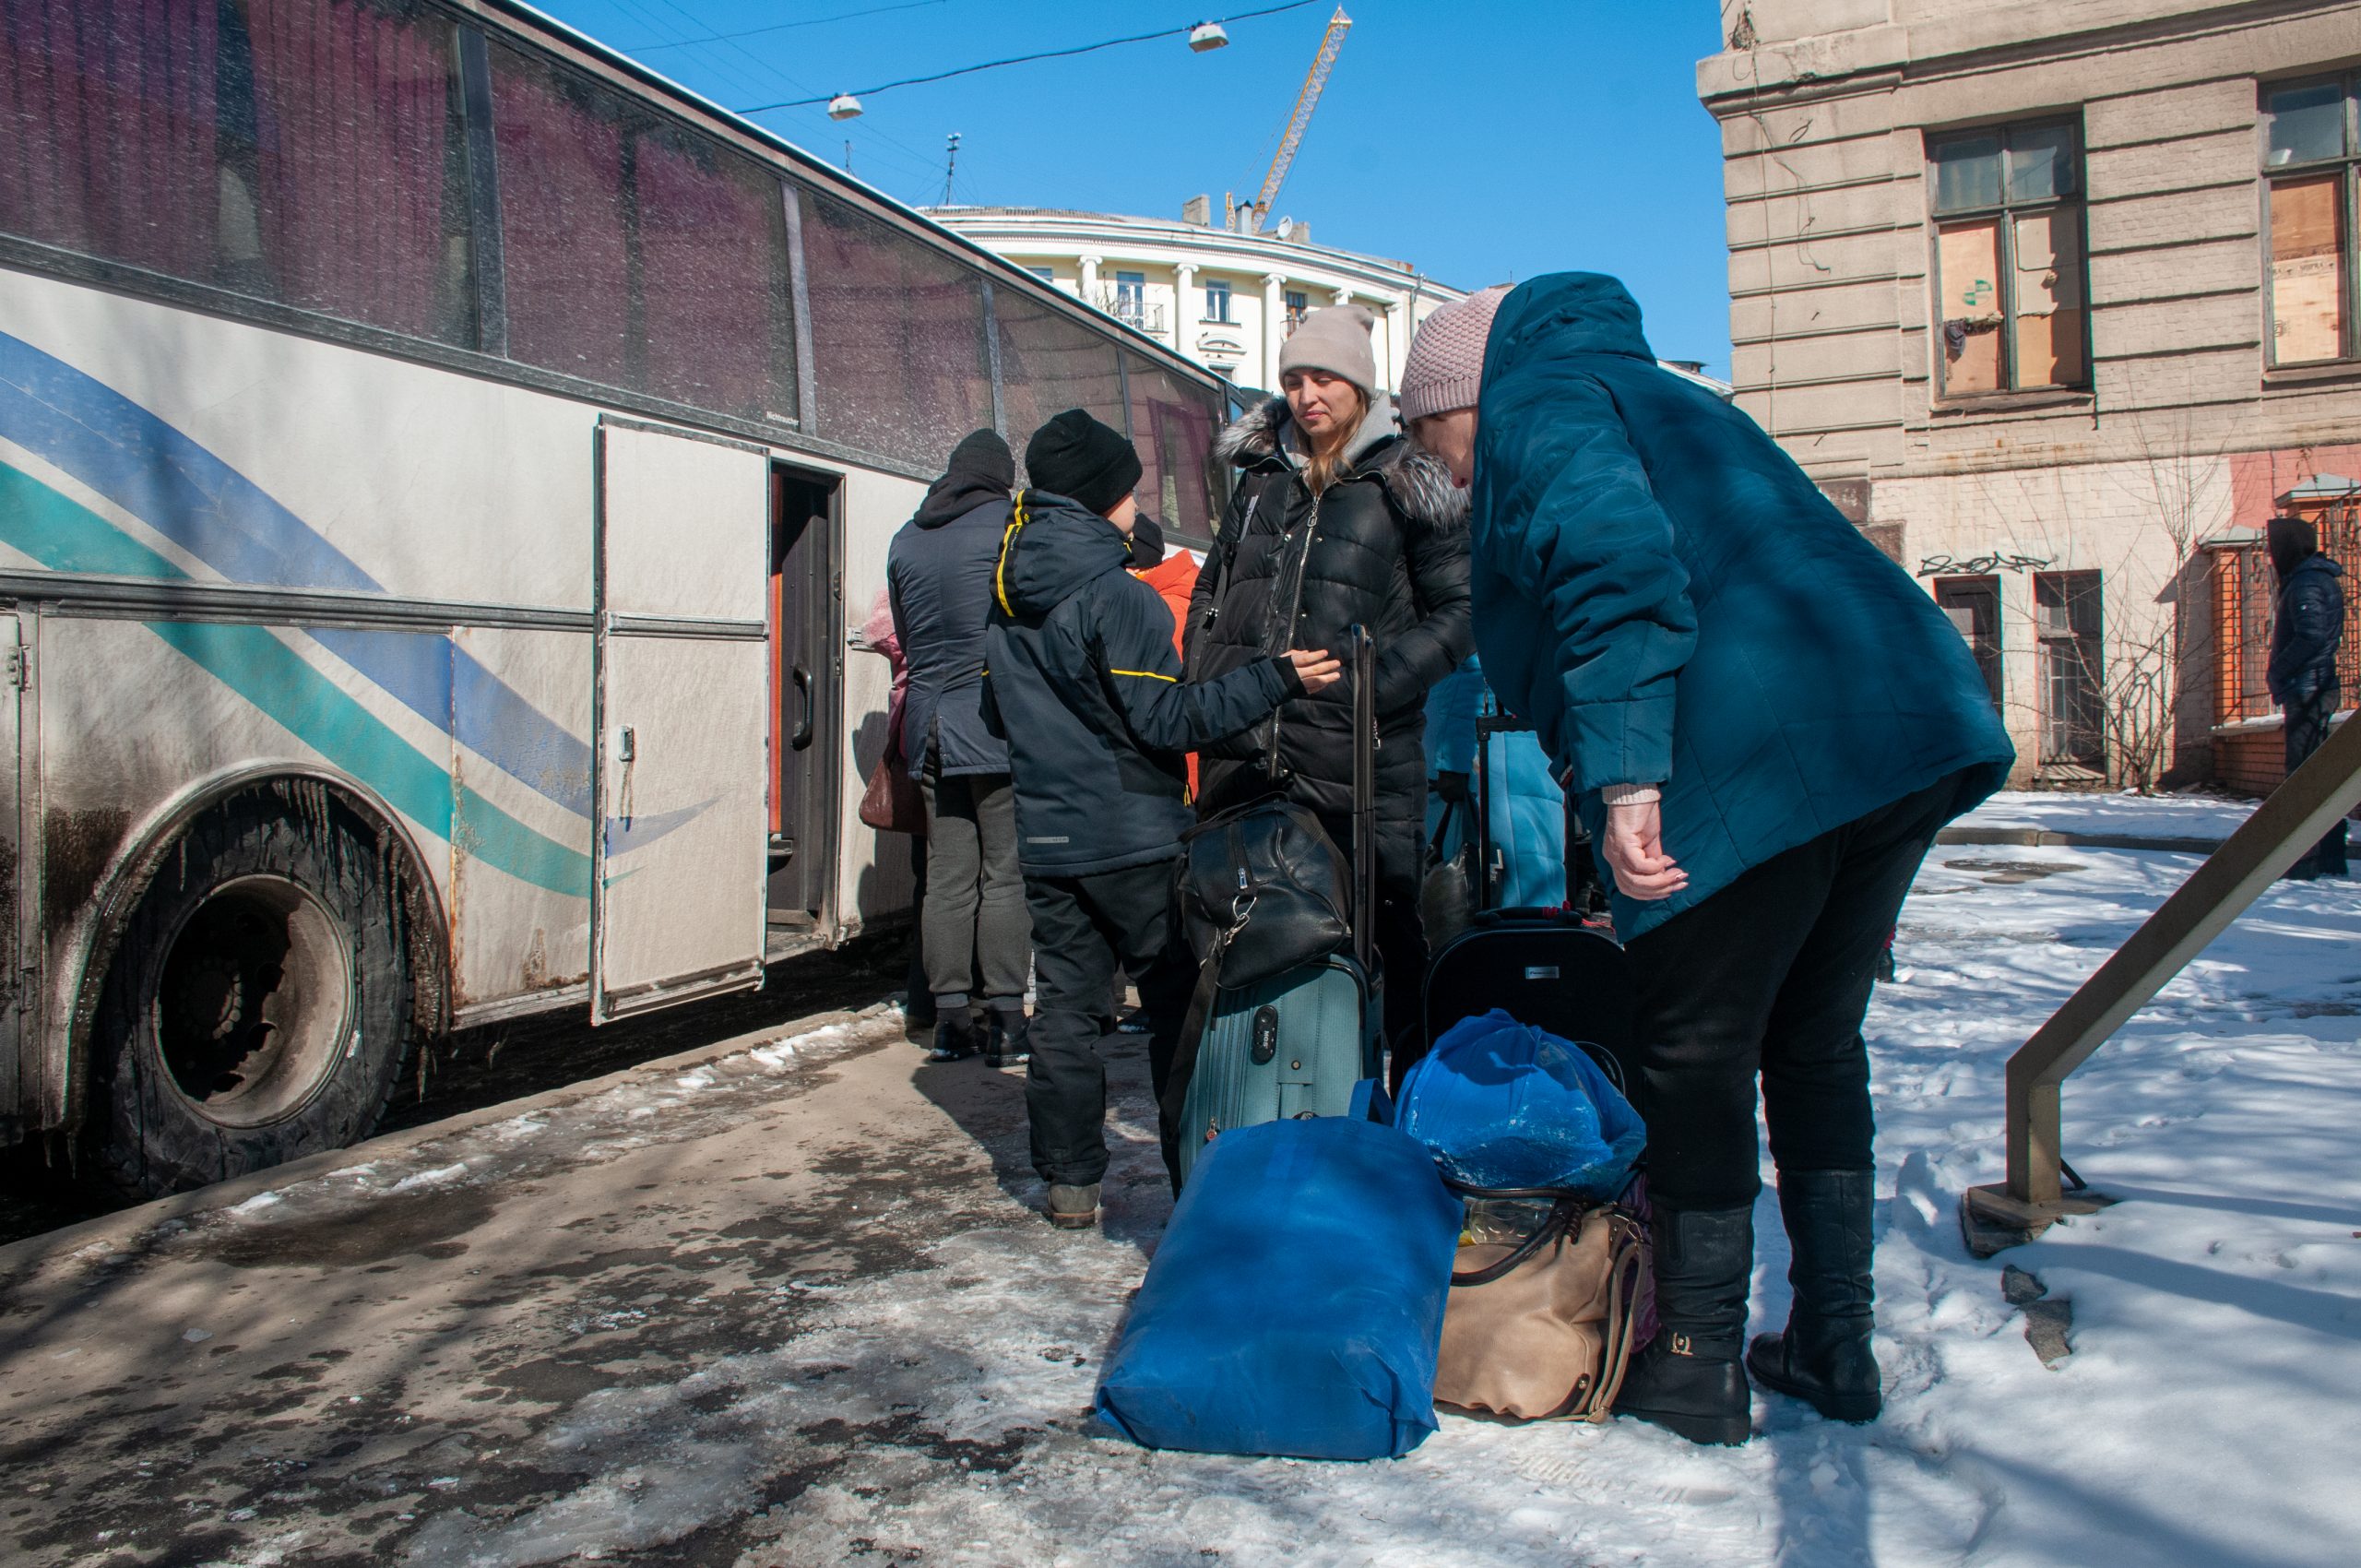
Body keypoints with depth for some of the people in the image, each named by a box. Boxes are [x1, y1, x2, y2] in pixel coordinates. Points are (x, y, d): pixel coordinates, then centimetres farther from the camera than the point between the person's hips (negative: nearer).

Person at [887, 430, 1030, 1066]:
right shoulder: (1011, 524, -3)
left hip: (931, 725, 5)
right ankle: (1005, 1023, 0)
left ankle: (950, 1020, 12)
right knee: (1006, 875, -1)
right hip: (999, 724, -5)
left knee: (947, 878, 8)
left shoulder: (906, 540, 14)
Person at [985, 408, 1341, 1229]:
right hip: (1132, 841, -6)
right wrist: (1275, 679, -19)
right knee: (1179, 1005, 7)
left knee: (1065, 1006, 9)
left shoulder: (1004, 602, 9)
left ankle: (1069, 1183, 12)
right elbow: (1167, 718, -18)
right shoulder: (1117, 596, -14)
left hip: (1046, 842, 6)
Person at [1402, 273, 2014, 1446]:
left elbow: (1616, 562, -18)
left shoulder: (1536, 402, 4)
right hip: (1911, 726, 10)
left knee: (1697, 1061, 4)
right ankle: (1834, 1348, 27)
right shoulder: (1652, 399, 32)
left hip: (1758, 762, -9)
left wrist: (1624, 779, -25)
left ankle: (1695, 1369, 14)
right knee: (1816, 1042, 18)